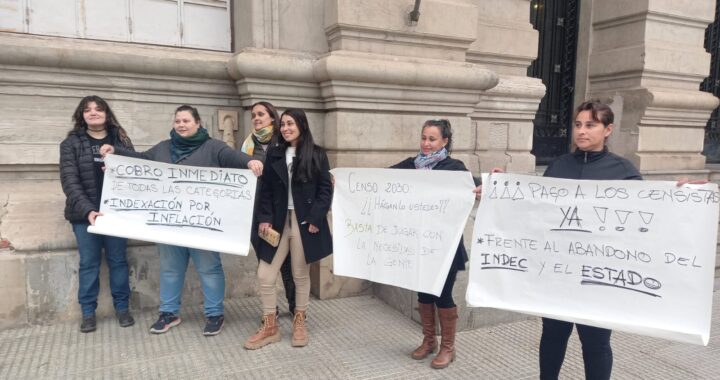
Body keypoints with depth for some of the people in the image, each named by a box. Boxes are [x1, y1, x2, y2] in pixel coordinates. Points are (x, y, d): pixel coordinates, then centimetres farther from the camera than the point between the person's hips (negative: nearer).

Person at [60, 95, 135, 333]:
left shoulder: (121, 140, 5)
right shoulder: (71, 143, 0)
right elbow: (69, 180, -10)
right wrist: (87, 209, -23)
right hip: (85, 212, -1)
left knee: (118, 260, 8)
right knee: (89, 262, 7)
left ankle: (122, 308, 20)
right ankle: (88, 312, 19)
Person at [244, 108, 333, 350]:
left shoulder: (317, 154, 0)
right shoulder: (274, 153, 8)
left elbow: (326, 189, -3)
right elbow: (266, 189, 7)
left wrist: (315, 219, -12)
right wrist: (265, 218, -3)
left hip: (304, 222, -3)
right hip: (278, 221, 3)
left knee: (301, 276, 8)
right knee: (264, 276, 1)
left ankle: (299, 323, 27)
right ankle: (269, 327, 17)